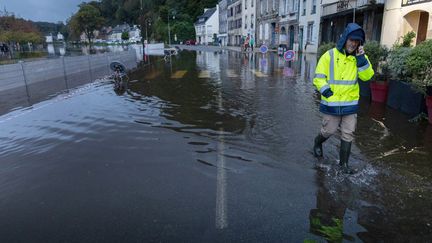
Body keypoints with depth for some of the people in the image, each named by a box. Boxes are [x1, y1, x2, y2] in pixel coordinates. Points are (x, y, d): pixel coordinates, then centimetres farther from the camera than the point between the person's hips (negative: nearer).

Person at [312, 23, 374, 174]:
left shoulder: (359, 57, 4)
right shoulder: (329, 55, -7)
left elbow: (366, 76, -8)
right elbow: (319, 78, -7)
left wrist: (361, 58, -17)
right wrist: (328, 93, -16)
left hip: (350, 104, 3)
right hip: (331, 104, -3)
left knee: (348, 134, 8)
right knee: (329, 131, 10)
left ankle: (343, 163, 23)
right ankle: (318, 143, 43)